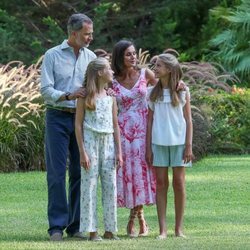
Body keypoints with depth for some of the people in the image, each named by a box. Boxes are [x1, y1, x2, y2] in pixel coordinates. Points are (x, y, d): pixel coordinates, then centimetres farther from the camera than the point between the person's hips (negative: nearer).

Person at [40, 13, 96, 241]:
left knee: (80, 172, 4)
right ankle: (57, 226, -1)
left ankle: (76, 225, 11)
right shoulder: (52, 56, -2)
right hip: (58, 118, -4)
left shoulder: (90, 57, 9)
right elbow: (46, 90, -8)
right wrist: (68, 96, -23)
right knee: (57, 172, -4)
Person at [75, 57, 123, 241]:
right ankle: (92, 230, 0)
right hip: (91, 141, -5)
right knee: (90, 185, -3)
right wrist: (82, 152, -11)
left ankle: (109, 229, 9)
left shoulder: (110, 96, 9)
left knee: (110, 185, 3)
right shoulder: (86, 96, -4)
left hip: (108, 142, 5)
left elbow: (115, 125, 11)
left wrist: (119, 152, 6)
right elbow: (78, 124, -5)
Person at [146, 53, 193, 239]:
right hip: (159, 142, 2)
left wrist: (189, 146, -5)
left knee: (179, 182, 0)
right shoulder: (153, 93, 6)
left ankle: (179, 227, 8)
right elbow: (150, 121, 7)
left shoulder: (183, 92, 1)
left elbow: (188, 120, 1)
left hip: (179, 142, -2)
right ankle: (163, 229, 1)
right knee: (161, 183, 0)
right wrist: (148, 147, 3)